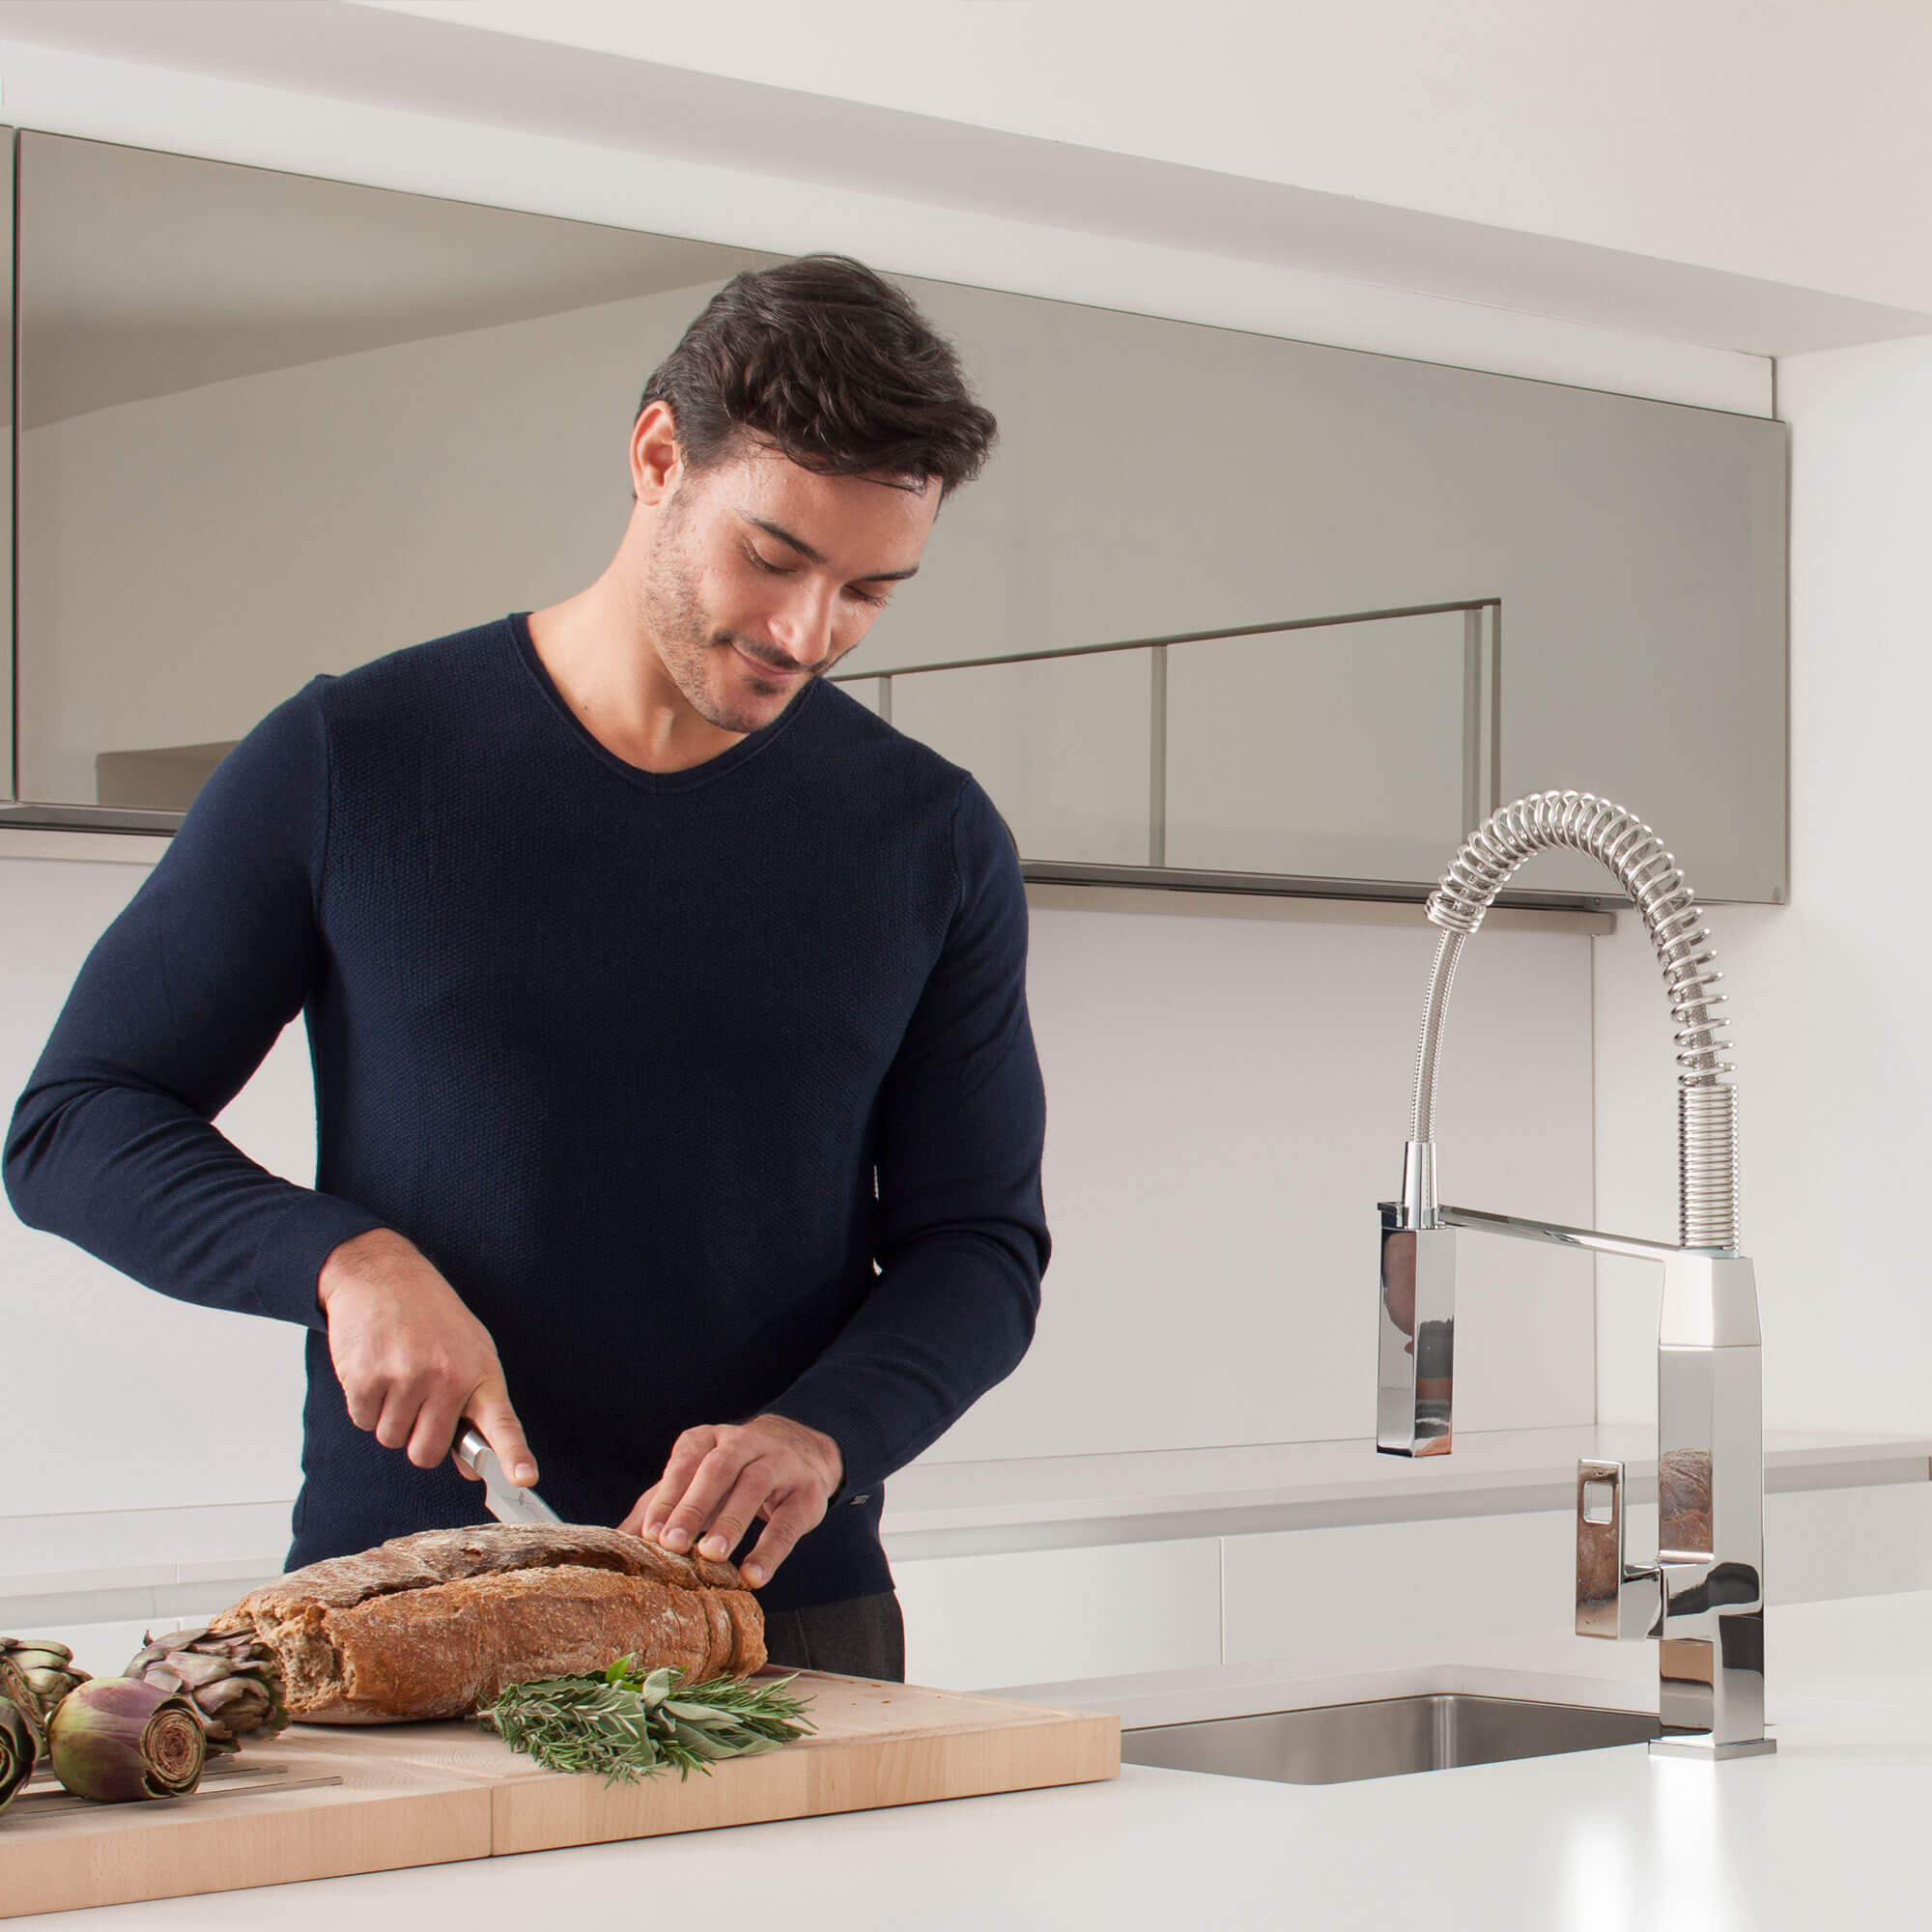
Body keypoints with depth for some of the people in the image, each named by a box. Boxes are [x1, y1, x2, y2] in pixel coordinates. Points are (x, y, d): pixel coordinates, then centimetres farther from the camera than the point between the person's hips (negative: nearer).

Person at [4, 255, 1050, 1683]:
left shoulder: (934, 842, 5)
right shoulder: (351, 761, 0)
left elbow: (981, 1241, 7)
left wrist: (823, 1432, -14)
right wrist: (346, 1259, -15)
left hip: (788, 1617, 2)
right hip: (394, 1605, -1)